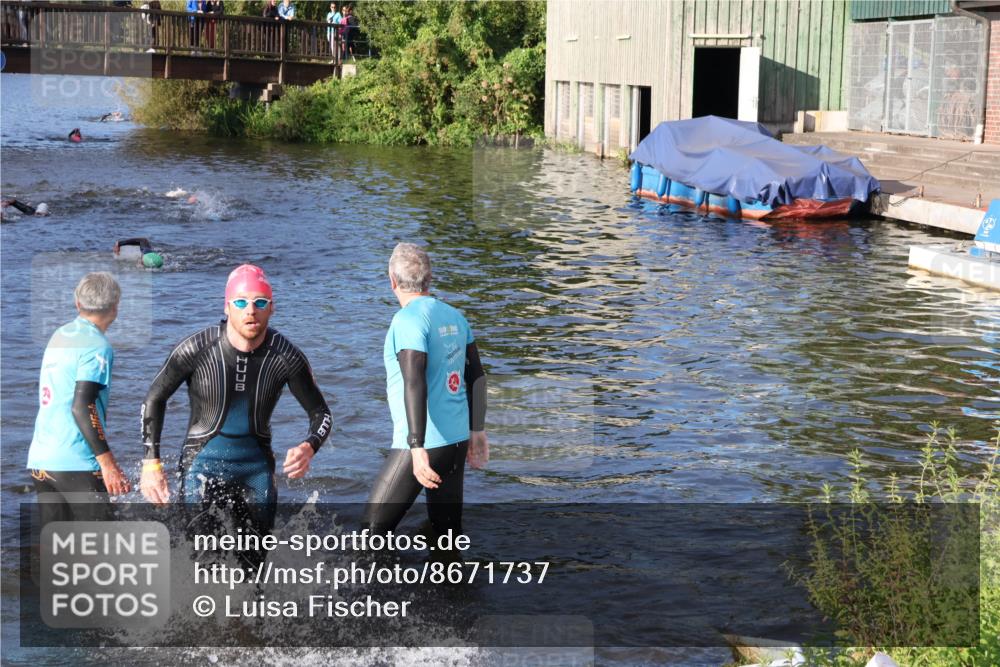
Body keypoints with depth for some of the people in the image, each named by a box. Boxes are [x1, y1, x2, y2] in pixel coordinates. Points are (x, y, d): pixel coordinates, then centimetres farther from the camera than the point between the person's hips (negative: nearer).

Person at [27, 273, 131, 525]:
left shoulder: (59, 335, 14)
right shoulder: (98, 346, -10)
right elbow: (82, 407, -19)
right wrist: (108, 462, -20)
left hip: (39, 459, 7)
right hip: (76, 463, -7)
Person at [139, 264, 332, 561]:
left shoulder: (286, 357, -11)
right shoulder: (196, 349, -15)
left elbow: (320, 413, 0)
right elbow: (155, 399, -1)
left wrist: (309, 448, -22)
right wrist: (151, 462, -6)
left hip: (256, 468, 3)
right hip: (202, 465, -2)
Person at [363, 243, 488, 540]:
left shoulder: (408, 320, -14)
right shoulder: (454, 316, 10)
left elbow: (415, 384, -23)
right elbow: (476, 376, 15)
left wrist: (417, 448, -28)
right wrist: (477, 430, 22)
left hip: (425, 444, -8)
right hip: (457, 438, 8)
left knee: (374, 527, 1)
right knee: (448, 530, 13)